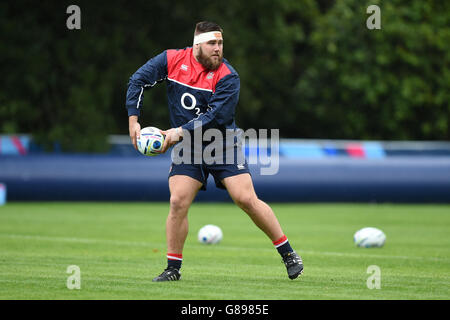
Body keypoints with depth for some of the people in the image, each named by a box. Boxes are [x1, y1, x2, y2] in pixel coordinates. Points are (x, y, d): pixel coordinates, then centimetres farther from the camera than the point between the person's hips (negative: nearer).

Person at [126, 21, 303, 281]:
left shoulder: (227, 77, -14)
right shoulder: (172, 60, -5)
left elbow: (216, 116, -22)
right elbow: (138, 81, 1)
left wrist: (181, 131, -25)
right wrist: (134, 120, -6)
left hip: (223, 147, -2)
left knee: (247, 200, -10)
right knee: (178, 202, -11)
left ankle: (288, 253, 3)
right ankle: (173, 268, 2)